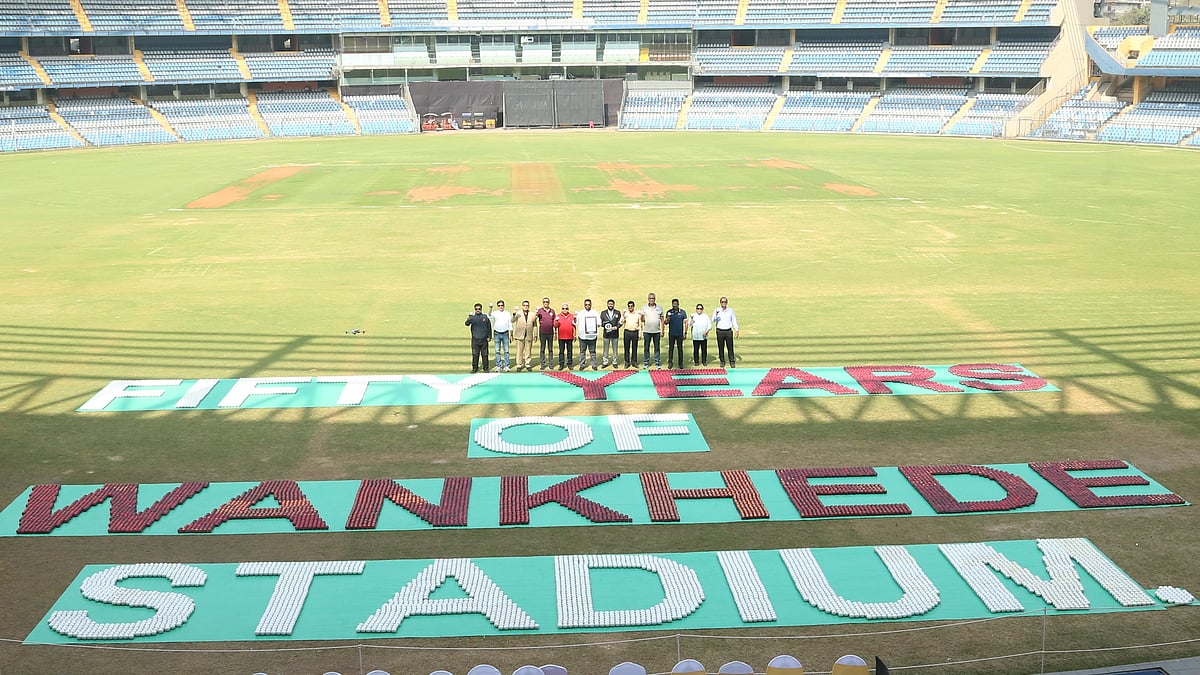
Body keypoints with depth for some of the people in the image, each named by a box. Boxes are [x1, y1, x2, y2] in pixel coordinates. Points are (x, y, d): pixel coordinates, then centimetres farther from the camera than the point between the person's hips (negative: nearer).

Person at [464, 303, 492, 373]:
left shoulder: (485, 317, 3)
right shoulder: (472, 317, 1)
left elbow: (489, 327, 7)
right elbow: (467, 324, -14)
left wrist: (489, 337, 2)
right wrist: (468, 320, -36)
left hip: (484, 339, 0)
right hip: (475, 339, 0)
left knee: (485, 354, 5)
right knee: (475, 354, 4)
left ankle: (485, 368, 13)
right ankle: (475, 368, 13)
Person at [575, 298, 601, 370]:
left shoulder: (595, 313, 8)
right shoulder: (579, 313, 10)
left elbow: (599, 324, 6)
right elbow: (576, 324, 7)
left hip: (592, 335, -1)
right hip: (582, 335, 1)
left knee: (592, 351, 4)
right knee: (582, 351, 5)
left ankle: (594, 365, 10)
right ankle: (582, 365, 12)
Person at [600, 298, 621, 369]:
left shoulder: (618, 313, 6)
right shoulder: (603, 313, 7)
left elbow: (620, 322, 4)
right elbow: (600, 322, 5)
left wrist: (616, 327, -14)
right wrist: (605, 325, -14)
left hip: (615, 334, 0)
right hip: (606, 334, 0)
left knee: (615, 349, 5)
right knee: (605, 349, 2)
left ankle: (614, 362, 14)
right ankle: (605, 362, 11)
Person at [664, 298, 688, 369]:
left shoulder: (682, 312, 1)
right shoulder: (669, 312, 3)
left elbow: (685, 322, 3)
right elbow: (666, 323, 5)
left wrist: (685, 332, -2)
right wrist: (667, 320, -19)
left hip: (680, 334, -1)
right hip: (671, 334, 1)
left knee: (680, 348, 5)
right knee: (671, 348, 3)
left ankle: (681, 363, 11)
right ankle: (670, 362, 10)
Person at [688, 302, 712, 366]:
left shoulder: (706, 316, 7)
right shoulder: (693, 316, 7)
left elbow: (709, 326, 6)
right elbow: (690, 324, -2)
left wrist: (706, 332, -9)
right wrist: (691, 319, -18)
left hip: (704, 337, 0)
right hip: (695, 337, 0)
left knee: (704, 349, 2)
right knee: (696, 350, 1)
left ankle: (704, 361, 11)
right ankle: (696, 361, 9)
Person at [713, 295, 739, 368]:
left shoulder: (730, 310, 5)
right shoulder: (717, 310, -1)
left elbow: (734, 320, 12)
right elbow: (713, 320, -12)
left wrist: (737, 330, 7)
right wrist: (716, 315, -32)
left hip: (728, 331, 1)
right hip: (720, 331, -1)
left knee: (730, 347, -1)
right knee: (721, 348, 4)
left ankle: (732, 362, 6)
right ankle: (722, 361, 14)